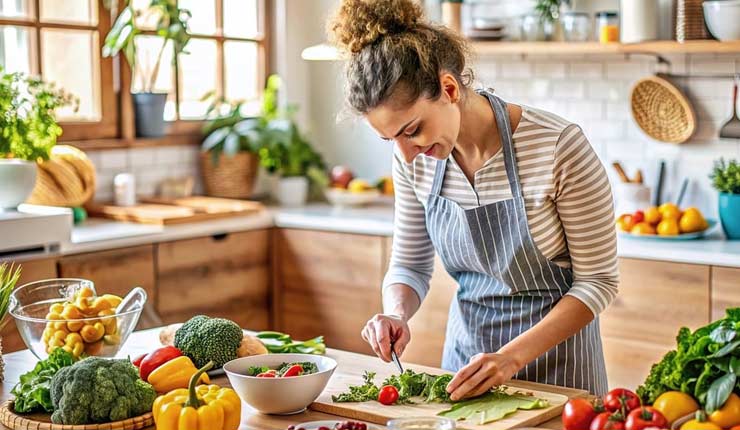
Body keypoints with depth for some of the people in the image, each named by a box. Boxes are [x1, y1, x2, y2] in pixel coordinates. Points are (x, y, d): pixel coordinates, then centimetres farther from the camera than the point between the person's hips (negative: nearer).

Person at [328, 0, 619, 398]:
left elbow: (597, 280, -18)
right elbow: (409, 264, 3)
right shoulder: (414, 158, -11)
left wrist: (512, 357, -27)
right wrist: (396, 314, -18)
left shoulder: (557, 146, -26)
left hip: (553, 350, -4)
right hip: (466, 344, 5)